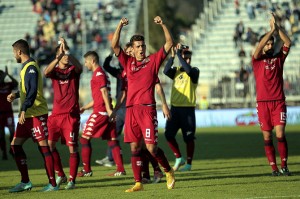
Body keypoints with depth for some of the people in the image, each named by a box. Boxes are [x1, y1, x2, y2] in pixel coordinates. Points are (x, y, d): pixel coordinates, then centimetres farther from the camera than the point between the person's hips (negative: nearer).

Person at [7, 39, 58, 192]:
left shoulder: (31, 68, -14)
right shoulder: (26, 67, 16)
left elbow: (32, 91, -24)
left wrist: (24, 109, -30)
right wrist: (15, 95, 16)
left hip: (37, 114, -10)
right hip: (27, 115, 10)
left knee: (43, 147, -7)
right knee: (15, 145, 8)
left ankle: (52, 184, -4)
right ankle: (25, 182, 12)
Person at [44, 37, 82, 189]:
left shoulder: (73, 70, 4)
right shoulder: (55, 71, 8)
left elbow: (79, 67, -21)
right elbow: (46, 72, -17)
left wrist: (67, 51, -29)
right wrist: (59, 57, -30)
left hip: (71, 114, -2)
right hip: (56, 113, 3)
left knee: (72, 147, -5)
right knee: (49, 144, -2)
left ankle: (72, 180, 2)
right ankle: (60, 175, 14)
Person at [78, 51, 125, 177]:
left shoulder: (98, 74, -8)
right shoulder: (100, 73, 22)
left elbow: (104, 92, -18)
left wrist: (109, 110, -25)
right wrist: (84, 108, 29)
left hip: (100, 112, -9)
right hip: (106, 112, 9)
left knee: (85, 138, -2)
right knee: (112, 140, 5)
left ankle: (87, 170, 0)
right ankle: (120, 169, 0)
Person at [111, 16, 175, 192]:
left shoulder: (153, 60, 8)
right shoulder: (128, 62, 13)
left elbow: (169, 43, 4)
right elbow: (114, 45, 4)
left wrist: (162, 24, -4)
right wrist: (120, 26, -6)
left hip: (147, 109, -3)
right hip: (131, 109, 3)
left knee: (151, 147, -9)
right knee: (134, 147, 3)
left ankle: (169, 172, 13)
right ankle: (138, 183, 7)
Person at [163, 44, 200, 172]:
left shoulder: (194, 71, -3)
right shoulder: (176, 70, 10)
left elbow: (188, 70, -26)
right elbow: (166, 71, -11)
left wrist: (179, 54, -21)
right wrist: (172, 56, -19)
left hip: (188, 109, -4)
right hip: (175, 107, 4)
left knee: (188, 138, 0)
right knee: (168, 134, 0)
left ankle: (188, 164, 10)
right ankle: (179, 158, 16)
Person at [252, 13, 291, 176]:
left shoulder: (278, 58, 11)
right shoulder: (257, 60, 5)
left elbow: (287, 43, -1)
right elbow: (259, 47, -15)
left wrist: (277, 28, -8)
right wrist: (272, 30, -17)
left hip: (278, 101, 1)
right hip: (263, 103, -1)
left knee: (280, 134, -8)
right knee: (267, 137, 0)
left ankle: (284, 166, -4)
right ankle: (274, 167, 3)